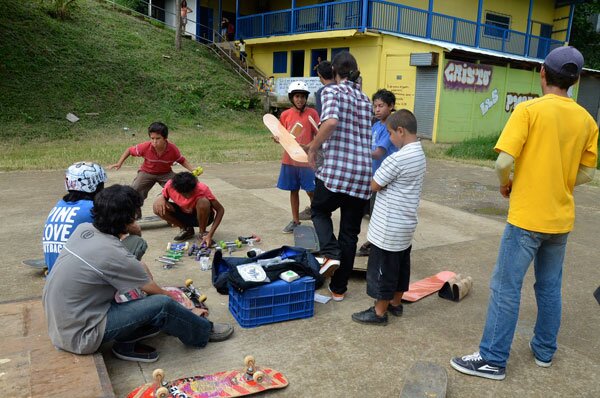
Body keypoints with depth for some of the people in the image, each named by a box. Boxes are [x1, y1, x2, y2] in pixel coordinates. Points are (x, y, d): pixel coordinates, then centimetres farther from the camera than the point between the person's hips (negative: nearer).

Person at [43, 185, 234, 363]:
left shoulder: (83, 229, -3)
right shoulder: (112, 254, -24)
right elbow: (153, 290, -7)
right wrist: (175, 299, 9)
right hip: (79, 336, -8)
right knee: (162, 304, -16)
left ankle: (127, 344, 11)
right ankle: (204, 332, 11)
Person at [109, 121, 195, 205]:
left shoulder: (173, 149, -26)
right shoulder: (145, 147, -27)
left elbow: (182, 160, -6)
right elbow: (129, 150, -7)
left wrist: (193, 170, -20)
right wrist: (119, 163, -15)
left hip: (165, 173, 0)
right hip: (147, 172, 0)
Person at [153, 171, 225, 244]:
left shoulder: (202, 189, -30)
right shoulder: (170, 186, -23)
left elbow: (220, 210, -26)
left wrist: (210, 235, -33)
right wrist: (160, 198, -27)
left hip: (202, 216, -3)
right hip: (184, 215, 3)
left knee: (203, 202, -36)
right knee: (157, 207, -21)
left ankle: (203, 233, -10)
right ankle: (186, 229, -1)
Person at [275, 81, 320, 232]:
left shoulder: (312, 113, -4)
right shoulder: (285, 114, 4)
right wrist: (278, 139, -10)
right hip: (289, 159, 3)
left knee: (311, 191, -1)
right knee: (293, 190, 11)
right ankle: (295, 221, 23)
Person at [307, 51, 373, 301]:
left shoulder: (332, 91, -2)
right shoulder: (365, 100, 17)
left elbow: (331, 121, -23)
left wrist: (313, 149, -9)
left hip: (335, 169, -5)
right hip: (363, 172, 5)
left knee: (319, 211, 23)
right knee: (350, 233, 13)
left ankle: (331, 254, -1)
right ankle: (339, 288, 22)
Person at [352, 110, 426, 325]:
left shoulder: (397, 158, -23)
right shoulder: (420, 154, 7)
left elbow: (375, 185, -15)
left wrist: (376, 176, 2)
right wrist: (385, 179, 1)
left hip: (390, 227, -9)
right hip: (406, 223, 9)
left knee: (383, 267, 3)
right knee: (400, 265, 19)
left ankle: (379, 312, 14)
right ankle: (395, 303, 34)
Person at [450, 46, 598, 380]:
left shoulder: (529, 110, -13)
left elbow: (504, 161, -20)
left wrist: (506, 184, -1)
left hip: (527, 216, -6)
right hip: (561, 218, 6)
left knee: (506, 287, 1)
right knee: (550, 287, 19)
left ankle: (493, 359, 8)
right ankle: (545, 350, 33)